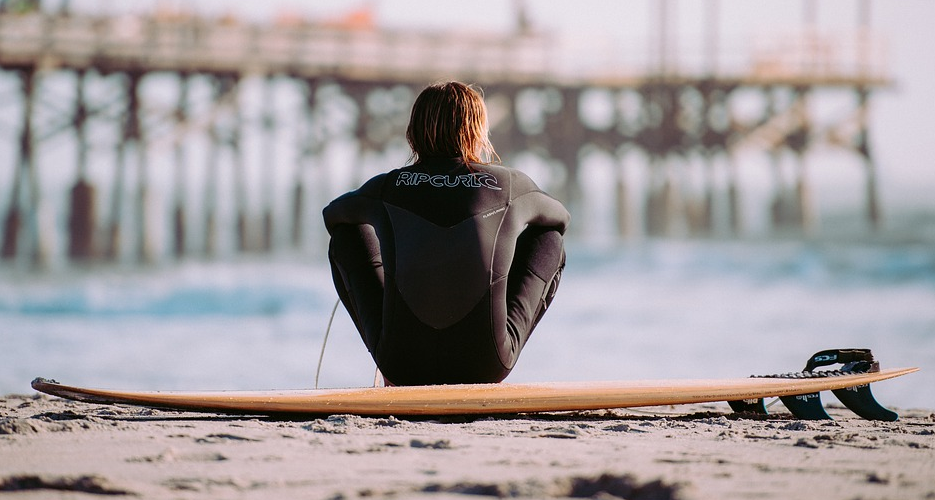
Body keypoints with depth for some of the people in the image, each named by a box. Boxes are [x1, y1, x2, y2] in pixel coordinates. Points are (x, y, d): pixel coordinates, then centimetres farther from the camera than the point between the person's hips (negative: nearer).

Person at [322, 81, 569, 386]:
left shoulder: (387, 187, 6)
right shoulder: (511, 185, 4)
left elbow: (332, 214, 29)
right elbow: (559, 218, 28)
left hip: (404, 368, 0)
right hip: (484, 366, 0)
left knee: (346, 236, 23)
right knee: (550, 241, 21)